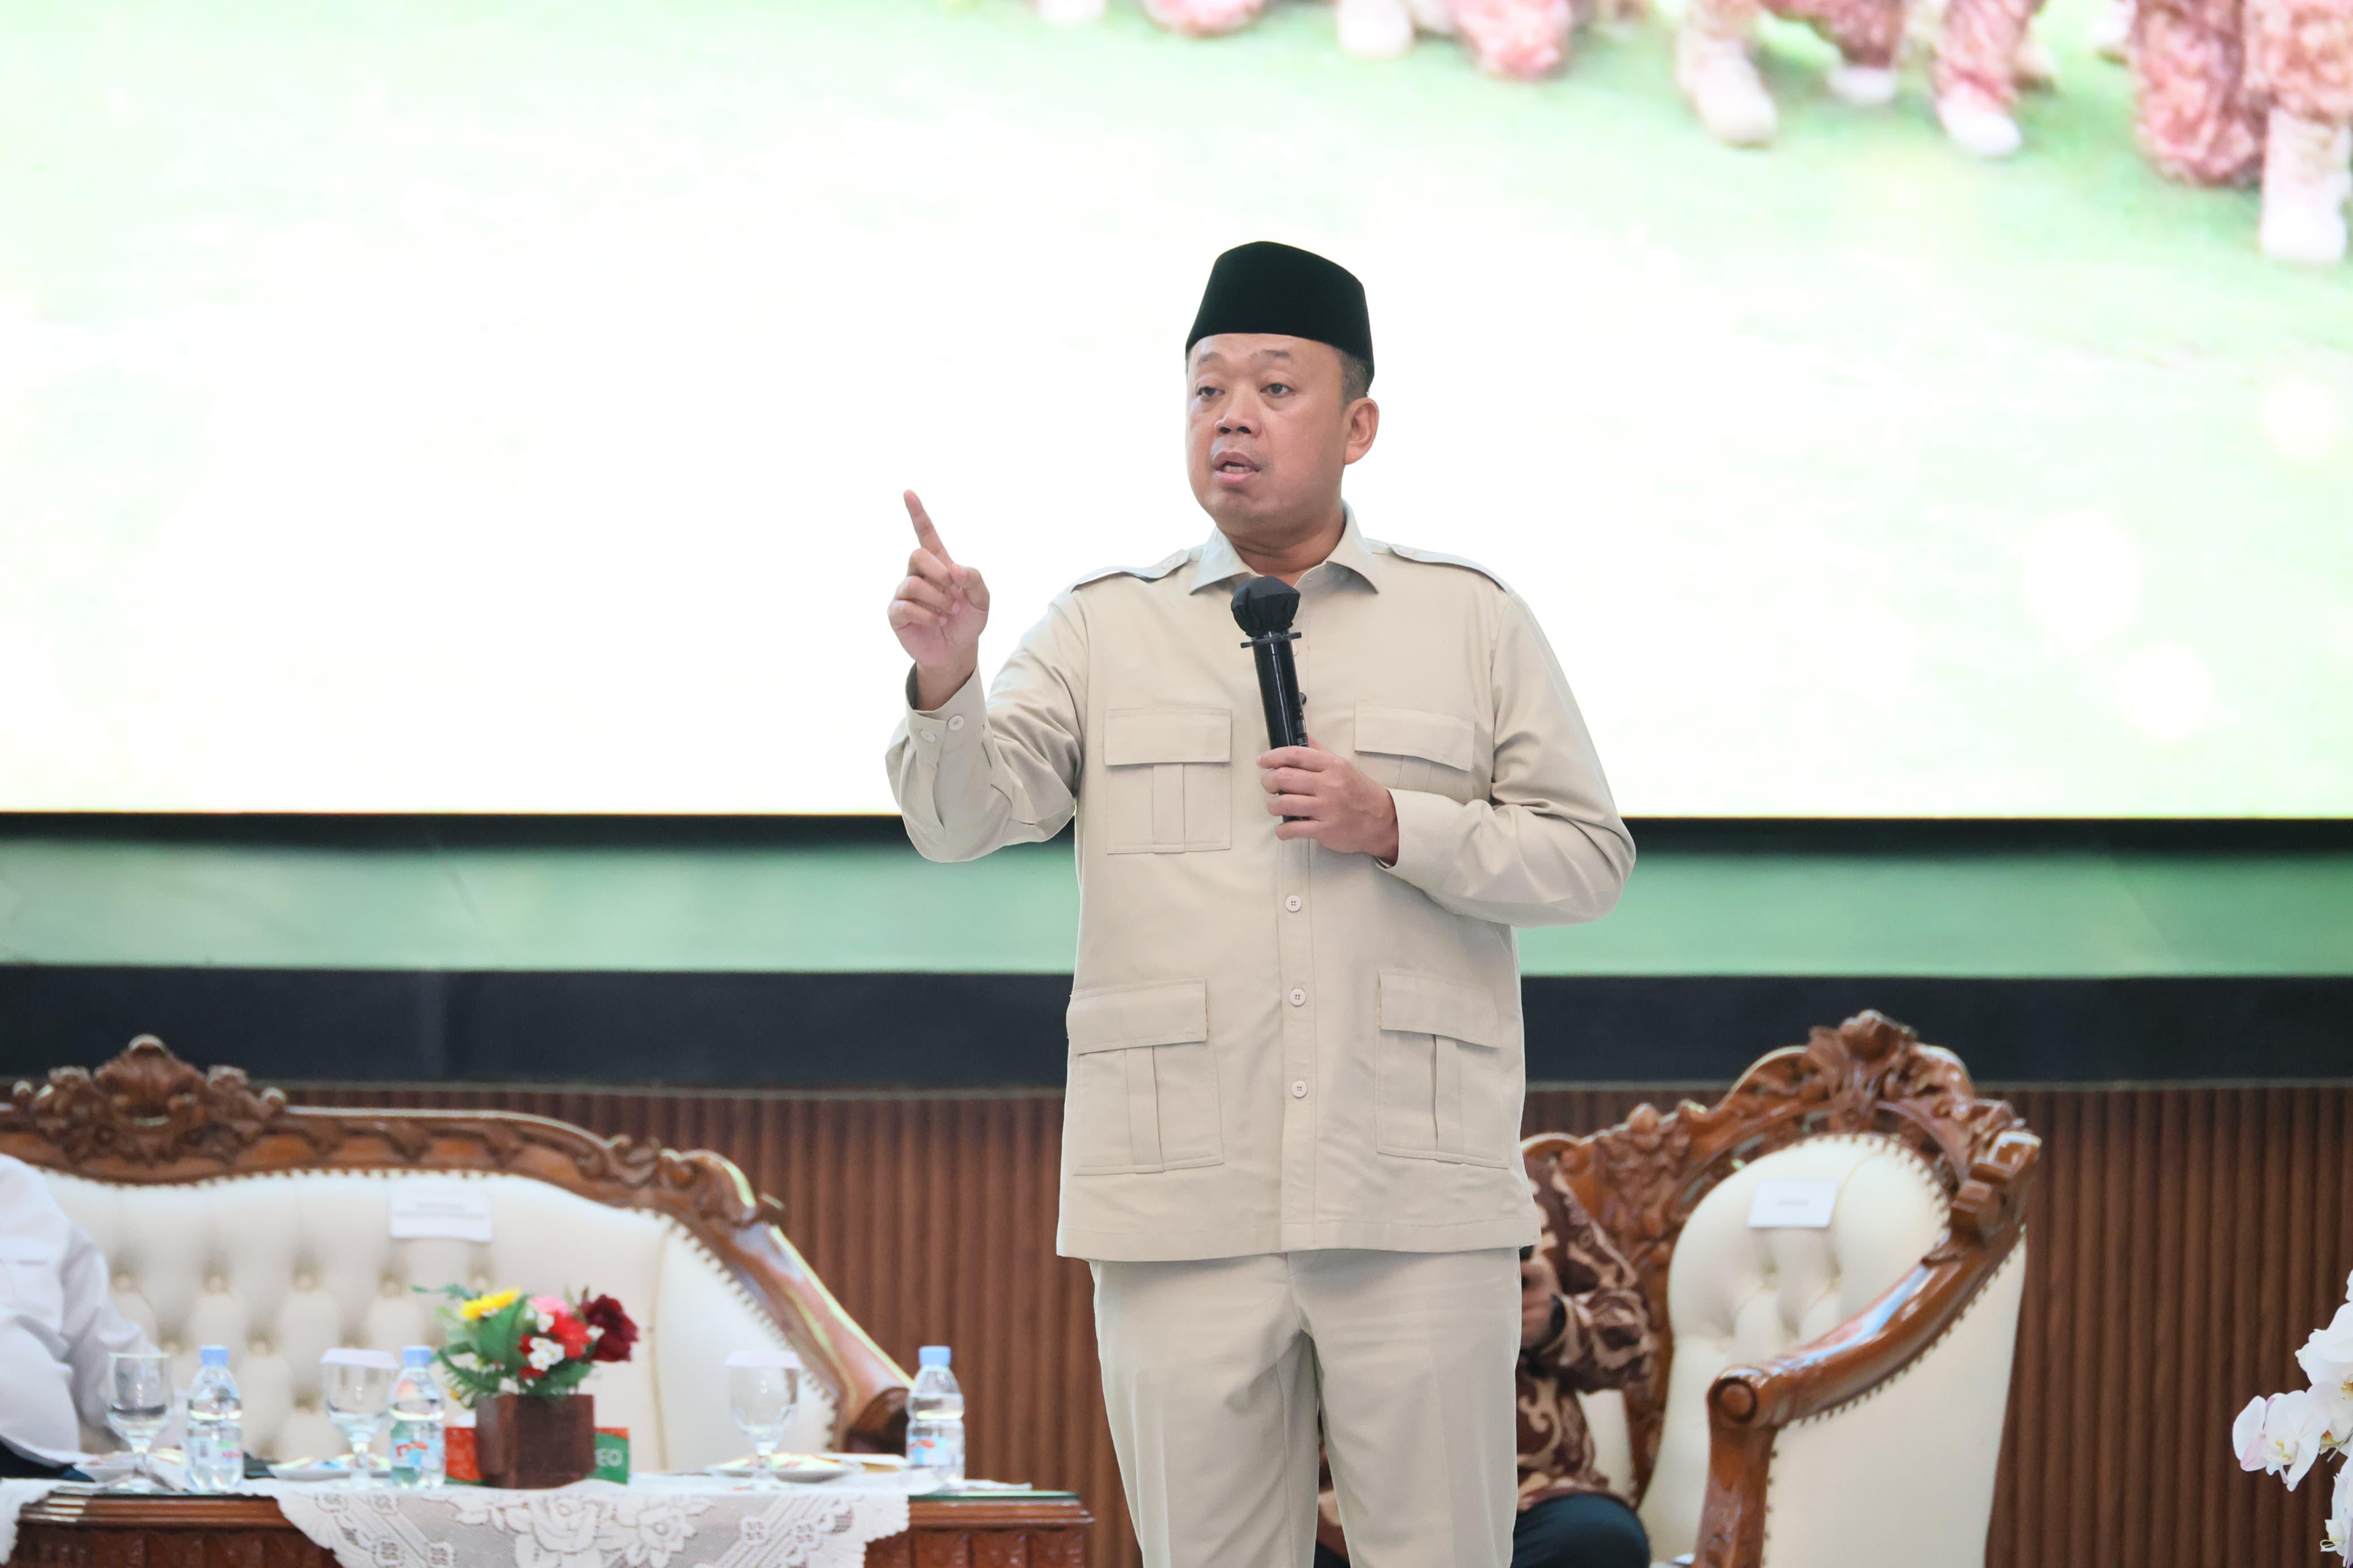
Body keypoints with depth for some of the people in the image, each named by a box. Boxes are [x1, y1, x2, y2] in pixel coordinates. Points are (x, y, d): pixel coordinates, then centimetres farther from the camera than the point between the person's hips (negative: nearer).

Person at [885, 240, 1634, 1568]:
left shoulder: (1473, 621, 10)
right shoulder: (1105, 632, 11)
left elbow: (1590, 859, 8)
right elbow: (962, 820, -1)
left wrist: (1396, 827, -8)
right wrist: (946, 679, -22)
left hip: (1420, 1208, -1)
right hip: (1183, 1208, 1)